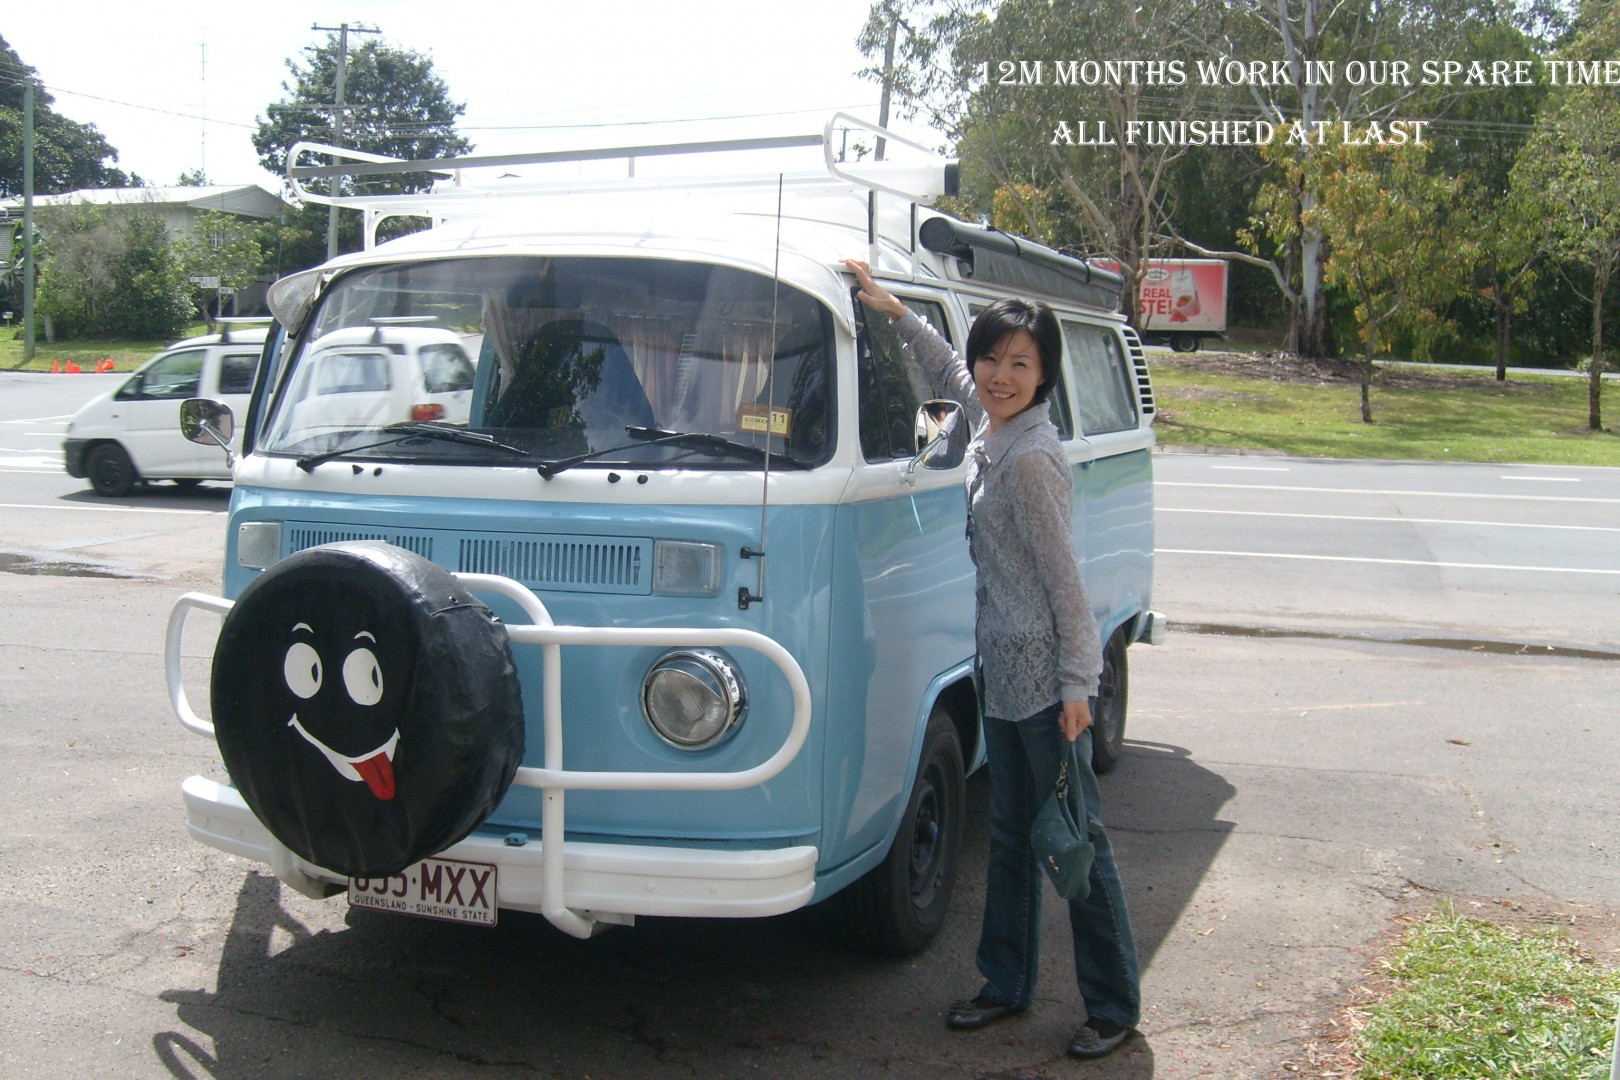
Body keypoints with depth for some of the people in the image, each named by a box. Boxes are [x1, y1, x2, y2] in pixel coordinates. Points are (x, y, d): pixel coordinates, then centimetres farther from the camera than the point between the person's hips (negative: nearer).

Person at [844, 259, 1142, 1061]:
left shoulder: (1029, 458, -19)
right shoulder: (992, 430, 6)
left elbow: (1063, 578, -18)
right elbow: (948, 373, 28)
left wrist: (1076, 680, -17)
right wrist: (896, 312, 22)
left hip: (1047, 675, -9)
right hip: (1002, 667, 9)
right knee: (1011, 835, 18)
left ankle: (1115, 1007, 14)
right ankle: (1007, 985, 31)